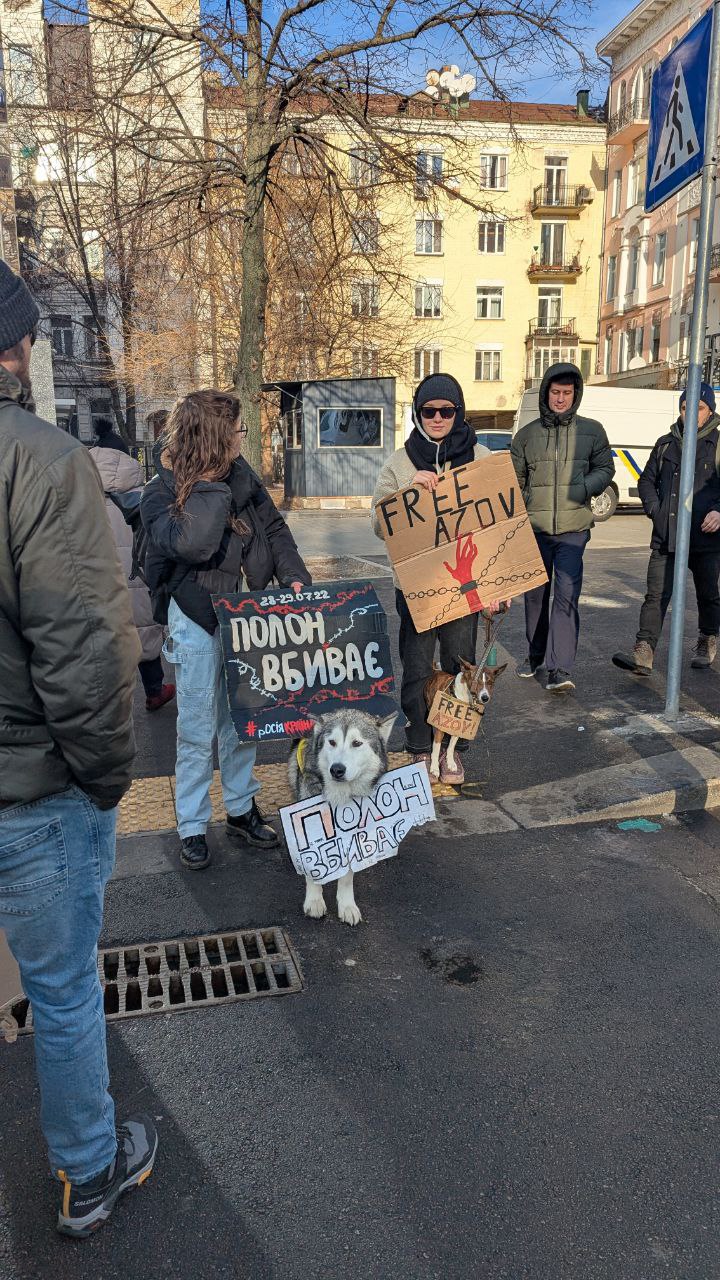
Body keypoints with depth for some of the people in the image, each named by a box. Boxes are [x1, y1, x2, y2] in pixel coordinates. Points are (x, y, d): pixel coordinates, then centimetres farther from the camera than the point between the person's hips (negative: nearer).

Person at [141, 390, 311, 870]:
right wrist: (211, 483, -27)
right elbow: (192, 545, -34)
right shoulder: (161, 494, -15)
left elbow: (274, 528, 7)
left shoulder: (241, 474, 0)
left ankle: (241, 809, 31)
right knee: (198, 729, 3)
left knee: (242, 720, 15)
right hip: (198, 620, -5)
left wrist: (294, 576, -7)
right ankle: (192, 826, 19)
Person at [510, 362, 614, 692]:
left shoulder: (591, 430, 5)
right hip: (534, 528, 2)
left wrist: (585, 487, -10)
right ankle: (536, 656, 31)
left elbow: (605, 467, 12)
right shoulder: (527, 434, 7)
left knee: (567, 596, -13)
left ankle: (560, 668, -14)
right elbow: (514, 481, 11)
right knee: (535, 595, 13)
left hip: (573, 529, -2)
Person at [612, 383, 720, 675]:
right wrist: (654, 509, 4)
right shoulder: (666, 443, 12)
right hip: (665, 538, 2)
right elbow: (647, 481, 20)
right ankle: (643, 655, -10)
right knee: (656, 596, -6)